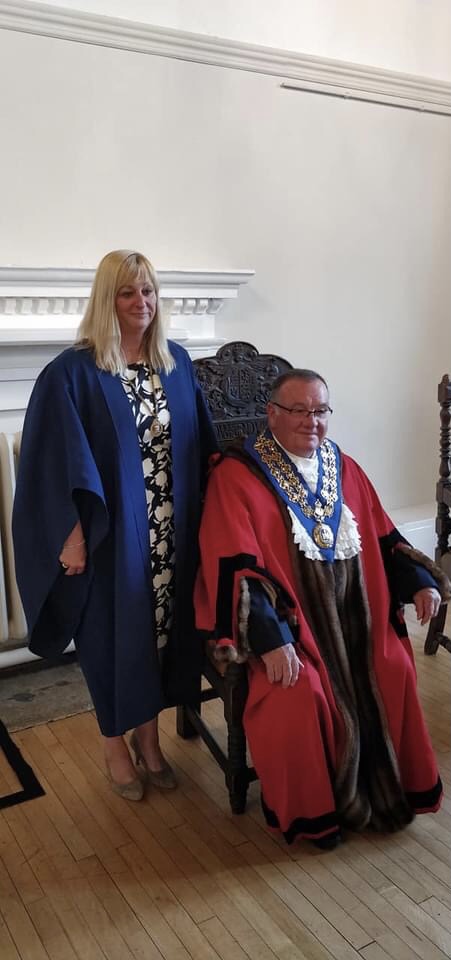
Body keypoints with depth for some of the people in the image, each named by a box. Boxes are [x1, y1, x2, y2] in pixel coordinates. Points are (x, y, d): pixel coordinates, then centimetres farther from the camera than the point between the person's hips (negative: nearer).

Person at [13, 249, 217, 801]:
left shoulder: (177, 363, 5)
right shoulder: (72, 372, -11)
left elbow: (202, 445, 11)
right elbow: (58, 462, -13)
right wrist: (71, 533, -18)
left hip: (171, 532, 5)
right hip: (111, 532, -4)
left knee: (161, 630, 15)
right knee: (116, 635, 9)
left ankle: (148, 738, 37)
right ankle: (115, 746, 33)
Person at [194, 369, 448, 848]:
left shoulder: (344, 469, 10)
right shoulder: (237, 475, -11)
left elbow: (383, 537, 18)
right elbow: (234, 568, -18)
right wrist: (270, 639, -26)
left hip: (351, 610, 5)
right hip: (283, 616, -5)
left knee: (393, 670, -13)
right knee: (300, 693, -25)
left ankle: (386, 786, 12)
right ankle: (305, 807, 2)